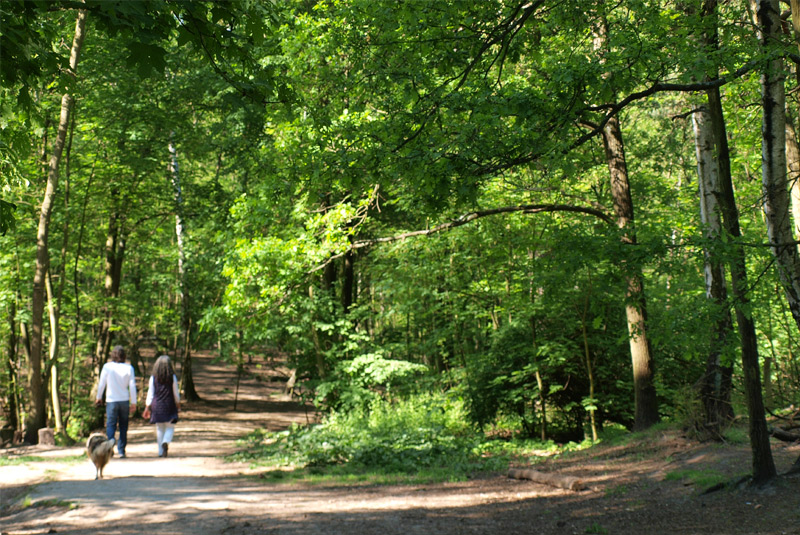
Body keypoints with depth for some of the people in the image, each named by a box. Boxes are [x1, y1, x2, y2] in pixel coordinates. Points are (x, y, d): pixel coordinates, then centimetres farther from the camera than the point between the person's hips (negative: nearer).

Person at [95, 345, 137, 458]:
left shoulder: (107, 366, -6)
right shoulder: (129, 367, -3)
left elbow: (102, 384, 0)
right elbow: (132, 386, -1)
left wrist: (98, 397, 16)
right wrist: (133, 403, 6)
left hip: (111, 400, -2)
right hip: (124, 400, 2)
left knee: (110, 425, 3)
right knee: (123, 427, 11)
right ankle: (121, 451, 11)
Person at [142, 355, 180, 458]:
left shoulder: (153, 378, -1)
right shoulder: (172, 377, -4)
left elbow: (150, 394, 1)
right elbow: (176, 394, 1)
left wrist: (147, 408, 7)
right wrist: (178, 406, 13)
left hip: (157, 406, 2)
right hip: (169, 406, -2)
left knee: (159, 429, 10)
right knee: (170, 427, 5)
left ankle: (161, 451, 11)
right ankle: (166, 442, -24)